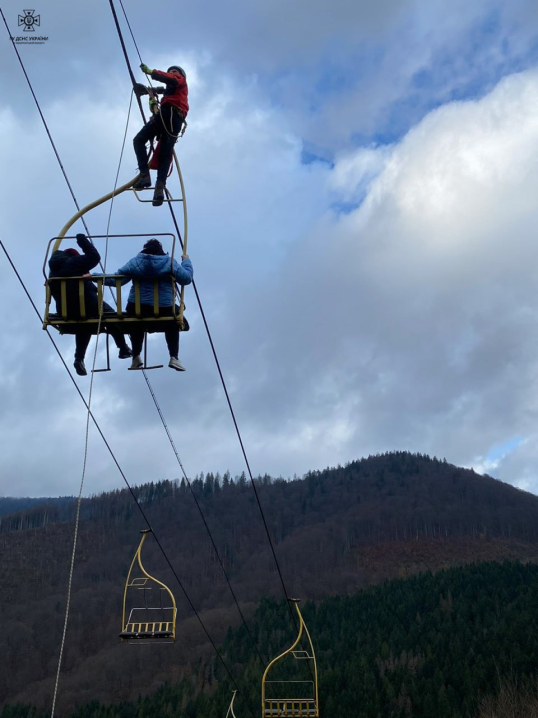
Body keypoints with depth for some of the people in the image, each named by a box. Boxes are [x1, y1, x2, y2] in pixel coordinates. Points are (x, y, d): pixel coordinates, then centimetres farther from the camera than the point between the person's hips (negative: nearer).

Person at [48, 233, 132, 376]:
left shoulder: (53, 271, 18)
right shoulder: (73, 263, -4)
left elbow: (56, 293, 17)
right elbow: (94, 257, -6)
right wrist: (83, 240, 4)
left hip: (66, 311, 7)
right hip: (87, 305, -7)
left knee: (84, 327, 33)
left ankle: (79, 358, 17)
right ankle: (123, 349, 15)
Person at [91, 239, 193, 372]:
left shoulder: (135, 261, 4)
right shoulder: (169, 262, 2)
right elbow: (187, 278, 1)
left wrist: (94, 276, 11)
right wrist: (186, 261, 17)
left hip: (137, 307, 1)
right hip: (164, 309, -1)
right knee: (173, 324, 31)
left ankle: (136, 357, 28)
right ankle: (174, 358, 17)